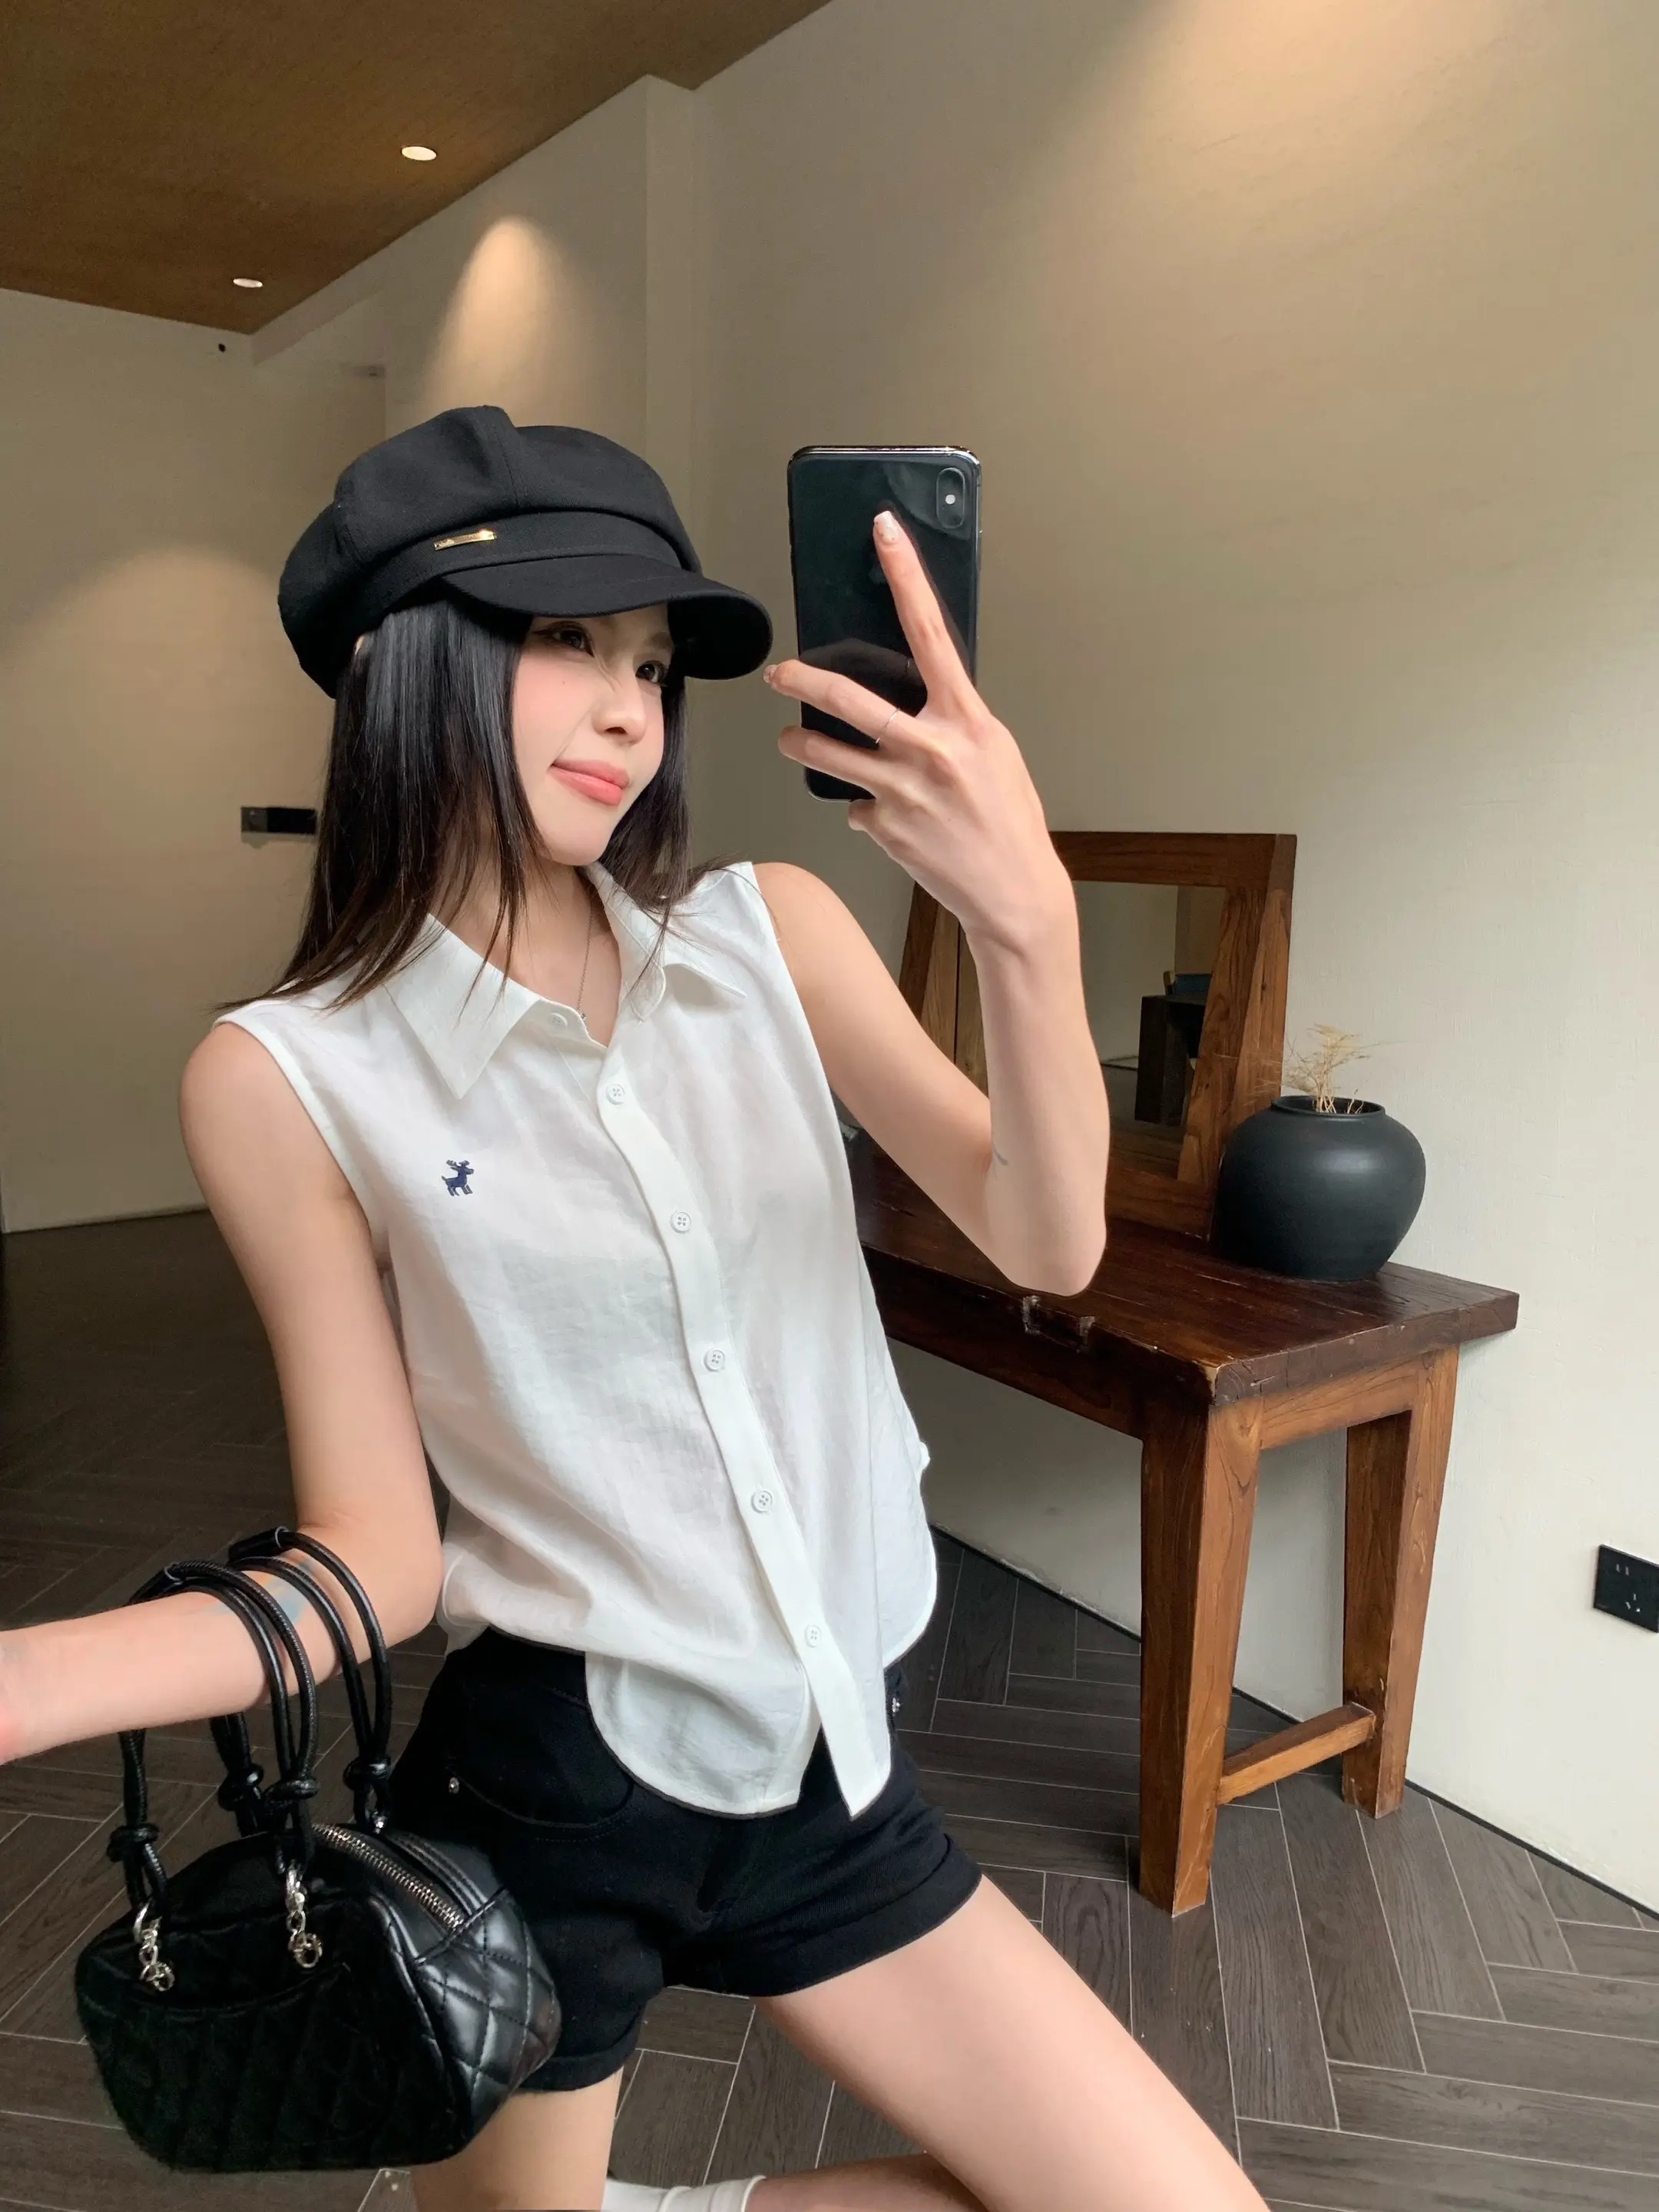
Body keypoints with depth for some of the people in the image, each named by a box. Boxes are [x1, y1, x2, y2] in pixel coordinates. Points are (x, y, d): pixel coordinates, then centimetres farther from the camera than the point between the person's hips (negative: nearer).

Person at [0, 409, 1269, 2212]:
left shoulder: (772, 933, -3)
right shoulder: (289, 1076, -12)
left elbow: (1044, 1246, -14)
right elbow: (378, 1560, -10)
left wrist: (1026, 924, -31)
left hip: (830, 1761, 3)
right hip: (552, 1787, -2)